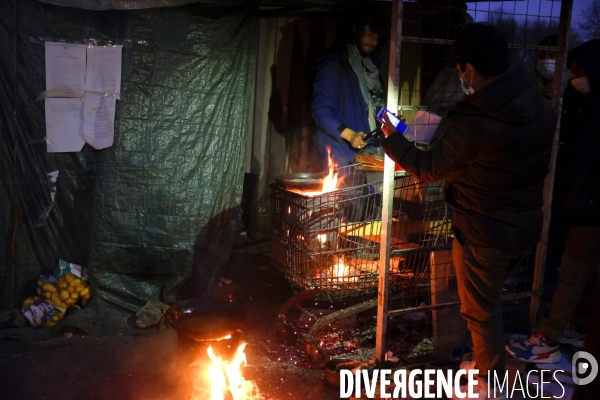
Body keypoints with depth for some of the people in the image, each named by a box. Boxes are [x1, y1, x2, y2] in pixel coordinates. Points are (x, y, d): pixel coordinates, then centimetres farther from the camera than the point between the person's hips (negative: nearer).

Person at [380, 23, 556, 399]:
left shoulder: (472, 124, -27)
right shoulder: (542, 108, -5)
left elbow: (429, 167, -13)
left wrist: (392, 138, 3)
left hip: (484, 233, -7)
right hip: (525, 227, 7)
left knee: (482, 310, 12)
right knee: (490, 298, 26)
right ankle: (486, 362, 44)